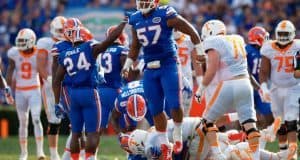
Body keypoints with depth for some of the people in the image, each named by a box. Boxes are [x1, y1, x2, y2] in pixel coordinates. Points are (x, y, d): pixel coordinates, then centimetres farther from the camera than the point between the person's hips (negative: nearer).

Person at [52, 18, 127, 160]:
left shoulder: (64, 56, 7)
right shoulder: (90, 48, -7)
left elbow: (57, 81, 8)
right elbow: (111, 39, -11)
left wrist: (57, 103, 13)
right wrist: (124, 22, 1)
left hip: (74, 94, 5)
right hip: (89, 93, -5)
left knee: (75, 133, 12)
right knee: (93, 133, -2)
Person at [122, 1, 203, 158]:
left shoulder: (166, 15, -10)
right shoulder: (136, 20, 7)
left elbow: (191, 31, -4)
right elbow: (135, 46, 22)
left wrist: (199, 51, -3)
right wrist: (127, 65, 15)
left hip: (168, 65, -5)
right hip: (150, 69, 5)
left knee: (175, 105, -12)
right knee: (155, 109, 7)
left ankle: (178, 137, 12)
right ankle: (165, 146, 18)